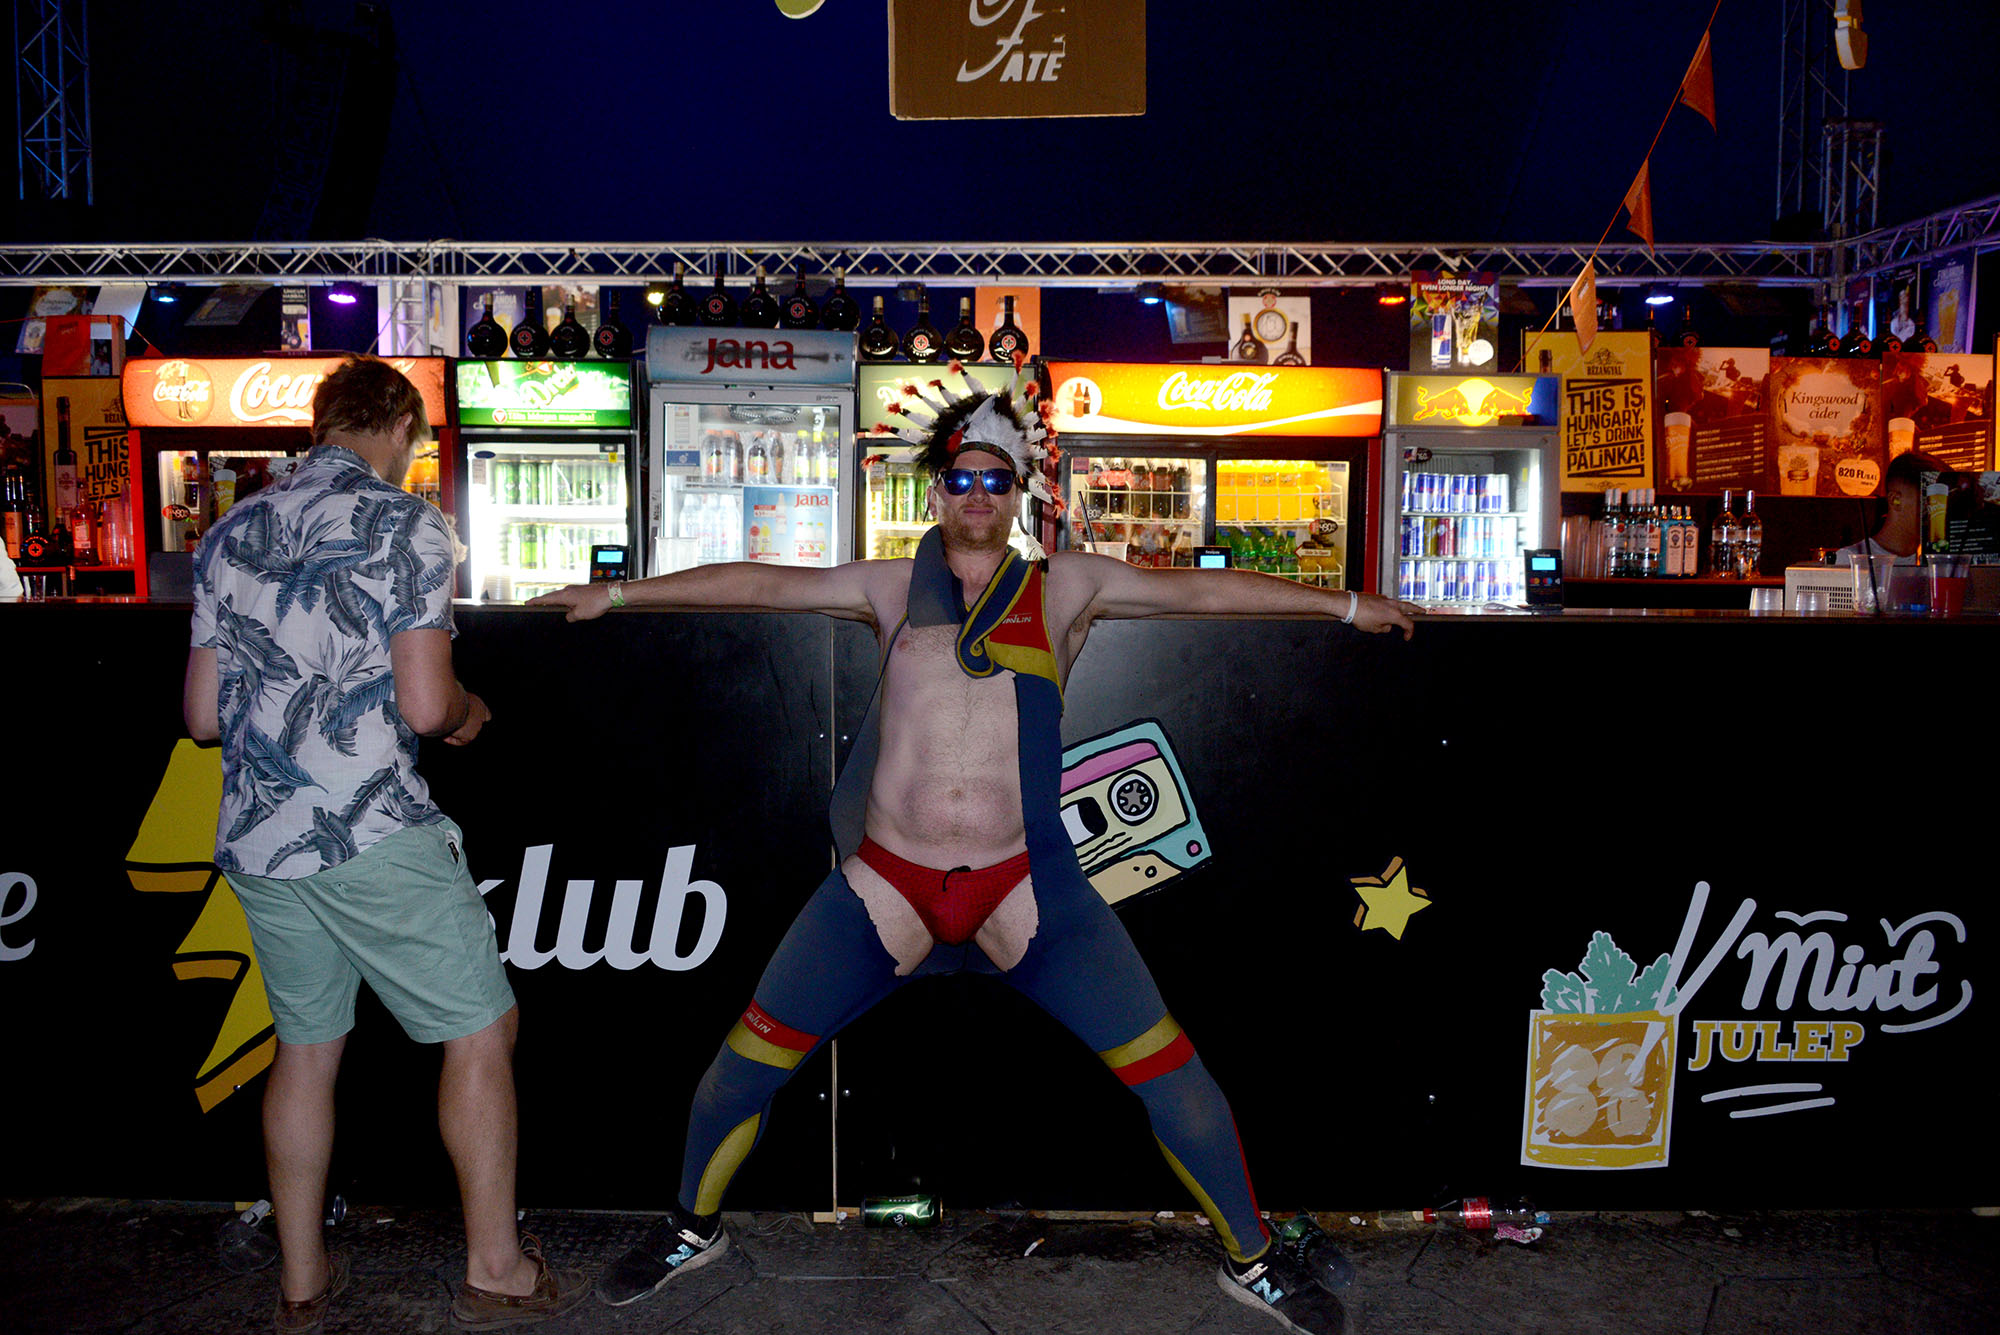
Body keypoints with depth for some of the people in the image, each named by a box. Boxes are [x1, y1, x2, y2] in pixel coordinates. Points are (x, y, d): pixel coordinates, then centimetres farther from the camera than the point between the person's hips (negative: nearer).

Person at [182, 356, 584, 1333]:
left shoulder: (231, 533, 12)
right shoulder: (405, 526, -7)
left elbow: (202, 713, 13)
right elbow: (425, 704, -14)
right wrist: (466, 713, 7)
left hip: (256, 840, 7)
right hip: (372, 832, -7)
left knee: (305, 1048, 19)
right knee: (480, 1031, 6)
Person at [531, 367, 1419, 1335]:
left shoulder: (1062, 588, 8)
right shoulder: (893, 588, 11)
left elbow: (1201, 589, 9)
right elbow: (762, 585, 13)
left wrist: (1345, 606, 10)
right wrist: (616, 594, 16)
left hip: (1022, 885, -1)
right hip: (887, 882, 1)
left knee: (1167, 1068, -2)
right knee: (748, 1060, 3)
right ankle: (690, 1231, 32)